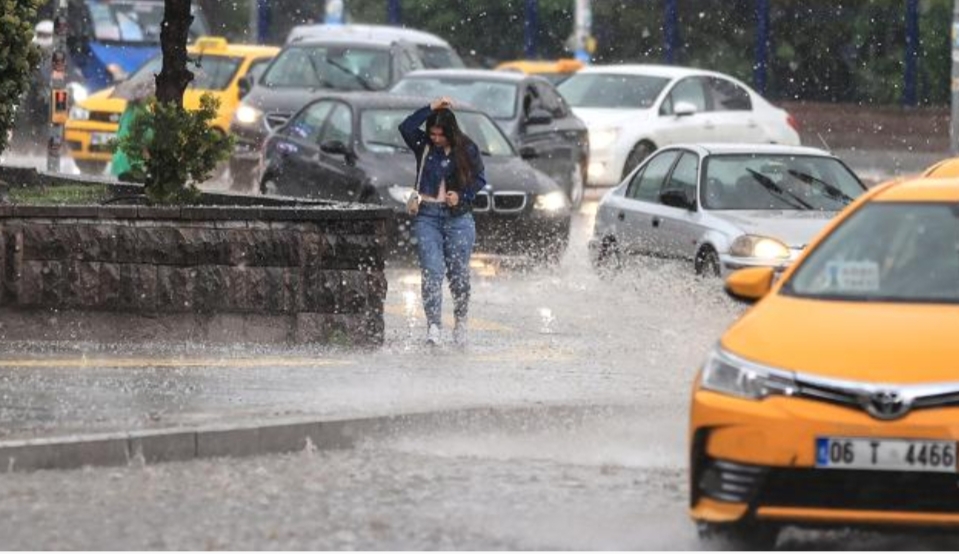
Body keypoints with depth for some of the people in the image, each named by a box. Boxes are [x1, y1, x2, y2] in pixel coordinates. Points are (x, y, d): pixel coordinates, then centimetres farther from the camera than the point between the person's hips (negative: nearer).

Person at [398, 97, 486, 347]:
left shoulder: (467, 149, 3)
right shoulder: (423, 145, 3)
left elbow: (480, 178, 7)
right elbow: (405, 128, -15)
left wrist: (462, 195, -10)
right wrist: (431, 108, -16)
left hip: (458, 217, 0)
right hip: (427, 217, 0)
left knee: (458, 274, 3)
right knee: (432, 272, -13)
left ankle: (460, 322, 22)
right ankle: (433, 326, -19)